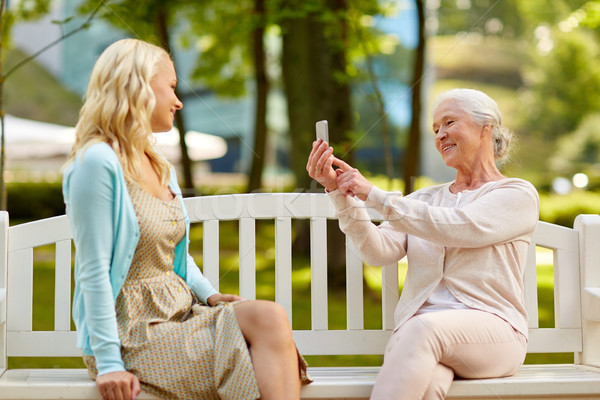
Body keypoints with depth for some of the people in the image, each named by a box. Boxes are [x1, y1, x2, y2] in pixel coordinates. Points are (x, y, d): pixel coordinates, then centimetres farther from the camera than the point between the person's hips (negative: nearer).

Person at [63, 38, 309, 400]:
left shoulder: (160, 167, 17)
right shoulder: (98, 163, -12)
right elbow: (94, 274, -16)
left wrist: (209, 294, 5)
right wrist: (109, 363, -20)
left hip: (180, 314, 8)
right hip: (133, 334, -8)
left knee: (271, 318, -20)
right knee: (270, 323, -22)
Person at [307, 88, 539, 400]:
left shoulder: (518, 194, 8)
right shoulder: (424, 199, 24)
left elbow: (455, 228, -11)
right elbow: (381, 251, 5)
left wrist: (373, 194, -12)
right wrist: (340, 194, -7)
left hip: (490, 330, -3)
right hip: (417, 326, 3)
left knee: (425, 328, -38)